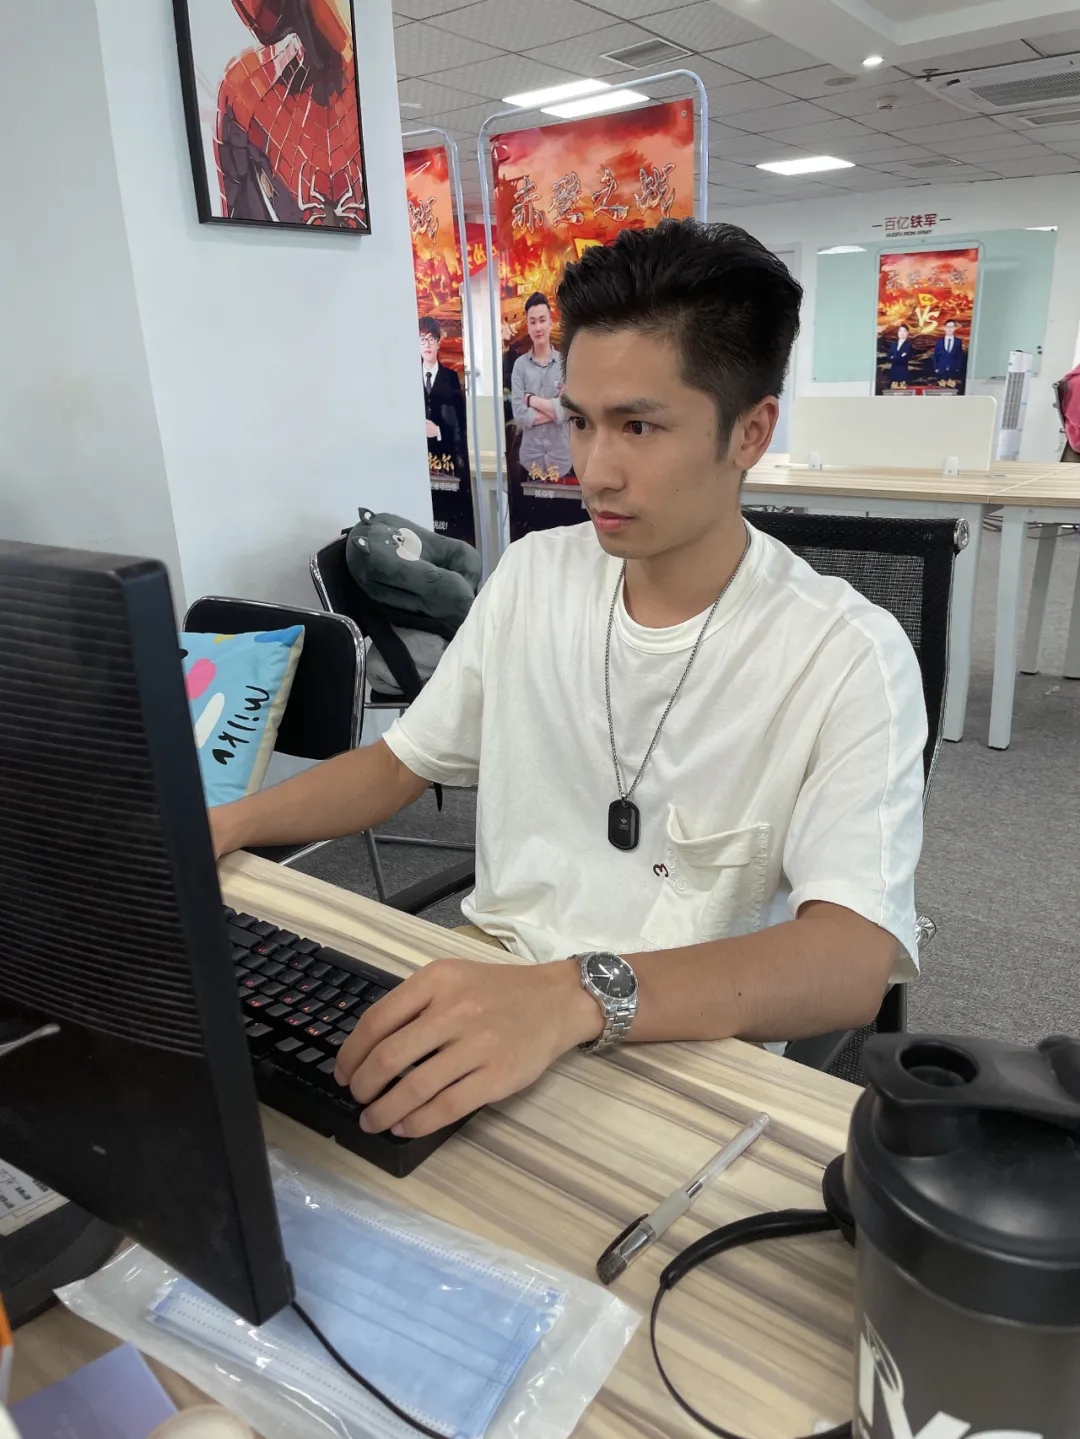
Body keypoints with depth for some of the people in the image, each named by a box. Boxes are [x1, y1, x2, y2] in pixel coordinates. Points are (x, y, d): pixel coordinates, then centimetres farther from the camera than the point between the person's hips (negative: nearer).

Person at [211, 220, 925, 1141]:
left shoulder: (847, 658, -14)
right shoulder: (533, 574, 2)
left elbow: (855, 961, -25)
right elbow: (403, 763, 11)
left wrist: (578, 996, -41)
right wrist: (223, 826, -4)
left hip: (688, 1048, -4)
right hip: (489, 992, 5)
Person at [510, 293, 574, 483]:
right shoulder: (520, 365, 1)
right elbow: (519, 416, -8)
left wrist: (532, 399, -8)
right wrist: (554, 410, -11)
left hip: (561, 458, 0)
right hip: (530, 458, 0)